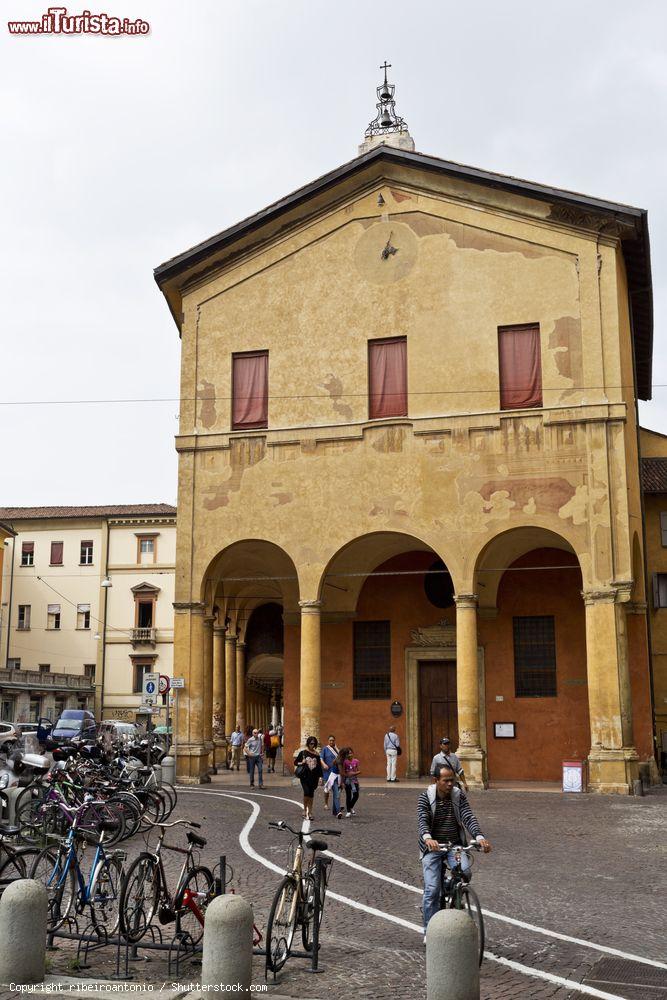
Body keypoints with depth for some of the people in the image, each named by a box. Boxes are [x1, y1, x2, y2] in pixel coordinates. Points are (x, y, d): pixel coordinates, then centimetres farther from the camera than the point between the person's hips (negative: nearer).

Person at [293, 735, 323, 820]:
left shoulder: (316, 754, 9)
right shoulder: (303, 752, 1)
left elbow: (319, 766, 12)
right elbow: (295, 762, 6)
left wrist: (320, 777, 5)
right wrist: (301, 763, -15)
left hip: (313, 777, 3)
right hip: (304, 776, -3)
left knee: (311, 794, 4)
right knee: (306, 792, -14)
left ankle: (310, 812, 13)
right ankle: (305, 811, 1)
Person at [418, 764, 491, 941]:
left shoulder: (459, 795, -2)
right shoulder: (426, 796, -8)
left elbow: (469, 817, -13)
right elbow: (422, 820, -21)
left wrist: (479, 837, -33)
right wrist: (427, 838, -43)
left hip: (455, 846, 2)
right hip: (433, 847, -2)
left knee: (464, 872, -26)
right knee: (432, 890, -11)